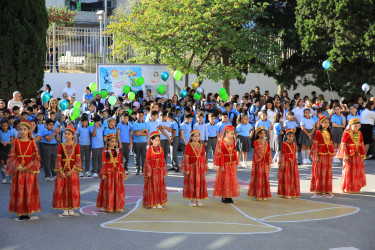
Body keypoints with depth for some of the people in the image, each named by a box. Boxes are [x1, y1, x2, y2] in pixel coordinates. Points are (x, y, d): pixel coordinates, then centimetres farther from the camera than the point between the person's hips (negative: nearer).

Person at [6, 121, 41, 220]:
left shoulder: (32, 143, 0)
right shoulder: (16, 142, 3)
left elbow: (36, 157, -3)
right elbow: (12, 156, 2)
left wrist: (27, 167, -13)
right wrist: (18, 167, -13)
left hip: (30, 170, -1)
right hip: (18, 170, 1)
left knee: (29, 190, 1)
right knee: (19, 191, 1)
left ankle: (27, 211, 9)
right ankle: (20, 212, 7)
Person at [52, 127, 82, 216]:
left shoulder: (76, 146, -2)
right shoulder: (61, 146, 2)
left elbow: (78, 159, -6)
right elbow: (58, 159, -1)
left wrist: (72, 171, -15)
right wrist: (60, 171, -11)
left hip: (72, 171, -1)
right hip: (63, 171, 1)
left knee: (73, 189, 1)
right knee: (62, 189, 0)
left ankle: (71, 208, 10)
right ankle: (65, 209, 7)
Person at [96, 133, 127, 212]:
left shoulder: (118, 151, 8)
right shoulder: (105, 151, 0)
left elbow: (120, 163, 10)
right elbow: (104, 164, -2)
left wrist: (123, 173, 8)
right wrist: (103, 174, -8)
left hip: (117, 173, 3)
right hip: (108, 172, -3)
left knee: (118, 190, 2)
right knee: (108, 190, 0)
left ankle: (117, 207, 10)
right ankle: (108, 207, 7)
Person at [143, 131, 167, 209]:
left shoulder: (161, 148, 6)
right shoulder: (150, 149, -7)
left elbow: (163, 160, 10)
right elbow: (147, 160, -7)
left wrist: (164, 170, 8)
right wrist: (149, 171, -11)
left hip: (160, 170, 4)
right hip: (152, 169, -4)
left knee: (160, 185, 7)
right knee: (152, 186, 2)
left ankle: (159, 203, 15)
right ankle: (152, 203, 8)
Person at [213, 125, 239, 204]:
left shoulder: (232, 142, 7)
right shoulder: (221, 142, -10)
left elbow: (234, 153, 11)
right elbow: (220, 155, -11)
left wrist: (236, 164, 10)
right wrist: (222, 166, -14)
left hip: (232, 164, 6)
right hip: (225, 164, -6)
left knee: (232, 179, 7)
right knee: (224, 180, 1)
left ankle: (229, 197, 14)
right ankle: (224, 197, 10)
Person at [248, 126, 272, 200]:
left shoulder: (267, 143, 7)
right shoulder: (256, 142, -5)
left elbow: (269, 153, 8)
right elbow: (259, 150, -23)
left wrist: (269, 164, 5)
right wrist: (263, 141, -25)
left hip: (265, 163, 4)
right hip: (257, 163, -4)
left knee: (265, 178, 4)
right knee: (258, 178, 0)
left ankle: (264, 195, 11)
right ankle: (257, 195, 7)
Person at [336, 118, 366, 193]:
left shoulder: (359, 133, 10)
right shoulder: (346, 133, -7)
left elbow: (362, 144, 15)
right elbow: (343, 145, -8)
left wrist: (363, 155, 12)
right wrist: (345, 156, -13)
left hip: (358, 155, 6)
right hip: (349, 155, -6)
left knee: (358, 171, 10)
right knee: (349, 171, -2)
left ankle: (356, 187, 23)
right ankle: (348, 188, 7)